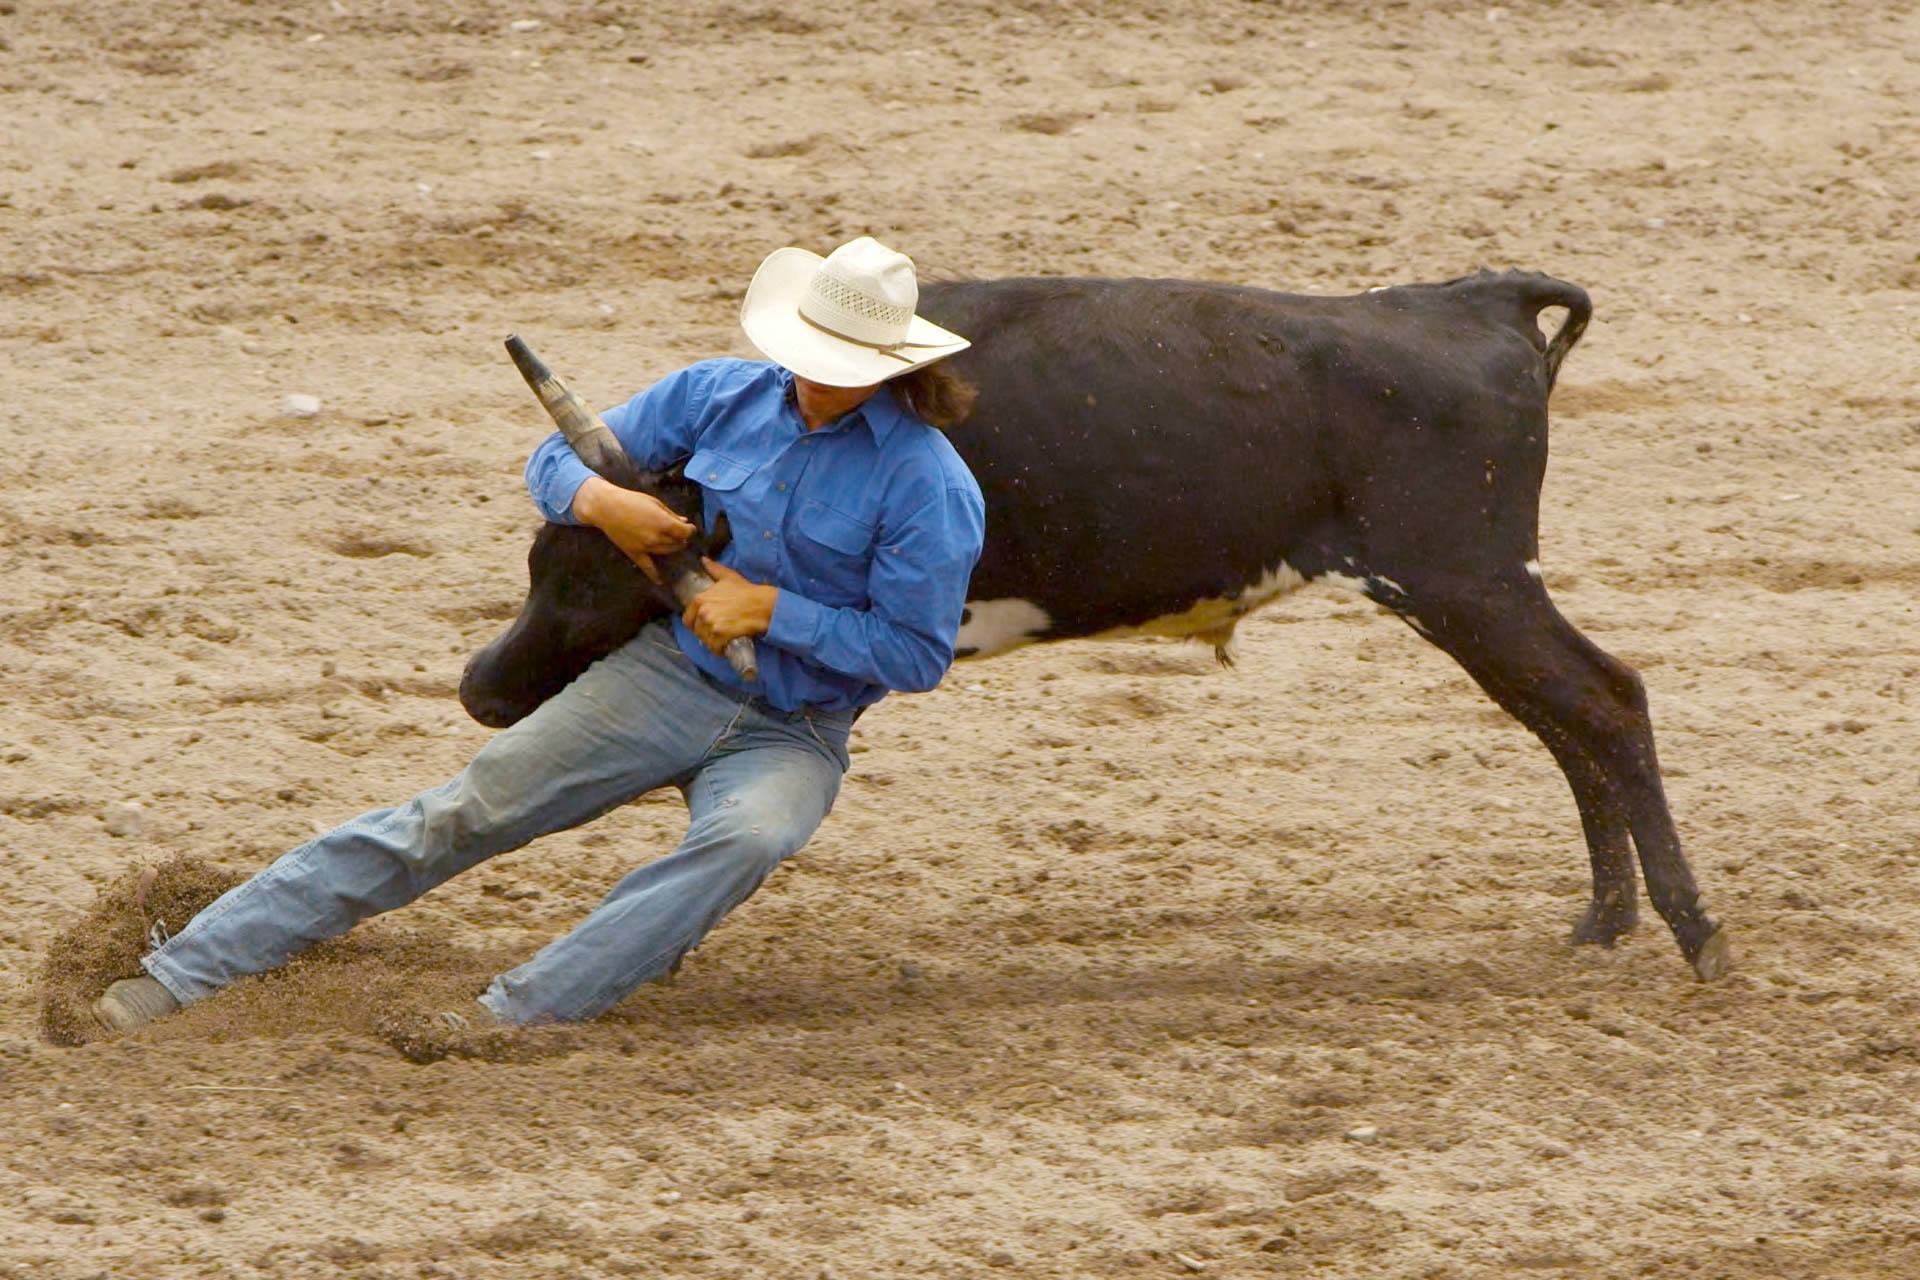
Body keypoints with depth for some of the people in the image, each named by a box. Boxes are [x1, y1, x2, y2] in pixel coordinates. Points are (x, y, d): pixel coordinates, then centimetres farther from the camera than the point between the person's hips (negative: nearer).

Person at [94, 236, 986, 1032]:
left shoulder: (927, 486, -12)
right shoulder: (721, 396, 1)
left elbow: (915, 653, -11)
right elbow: (553, 460, 9)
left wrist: (770, 608, -18)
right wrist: (600, 501, -15)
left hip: (792, 734, -3)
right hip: (663, 673, 3)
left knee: (749, 838, -38)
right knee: (461, 817, -8)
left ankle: (519, 1014, -40)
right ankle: (186, 970, -9)